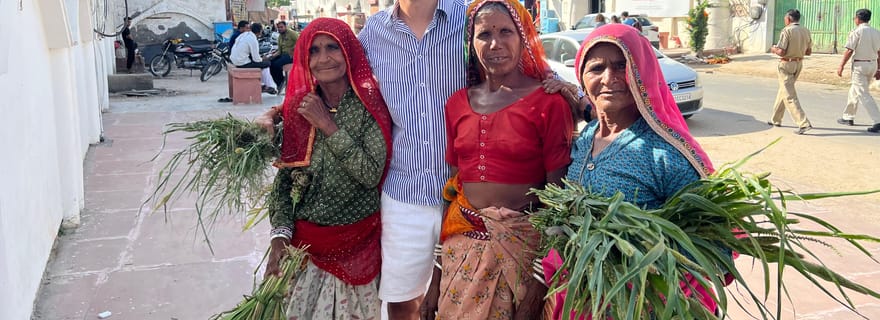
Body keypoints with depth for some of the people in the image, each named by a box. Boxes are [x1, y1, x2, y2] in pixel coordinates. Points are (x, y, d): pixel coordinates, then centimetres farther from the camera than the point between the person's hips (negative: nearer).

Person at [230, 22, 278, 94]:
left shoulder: (243, 35, 7)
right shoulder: (253, 39, -17)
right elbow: (256, 59, -14)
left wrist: (260, 58, 16)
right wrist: (261, 59, 8)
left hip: (234, 60, 9)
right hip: (243, 63, -9)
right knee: (266, 64, 4)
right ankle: (271, 86, 14)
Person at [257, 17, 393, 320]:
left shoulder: (369, 104, -11)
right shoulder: (299, 106, -2)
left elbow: (371, 174, -22)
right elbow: (284, 178, 1)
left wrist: (328, 125, -20)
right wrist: (280, 235, -10)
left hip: (357, 241, -2)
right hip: (304, 240, 3)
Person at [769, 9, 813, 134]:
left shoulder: (787, 31, -16)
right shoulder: (806, 31, 5)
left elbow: (781, 52, -20)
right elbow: (809, 52, 10)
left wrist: (774, 49, 1)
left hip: (786, 64, -8)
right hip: (799, 64, 8)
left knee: (789, 96, -7)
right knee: (783, 91, 23)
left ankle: (804, 124, -16)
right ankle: (776, 119, 33)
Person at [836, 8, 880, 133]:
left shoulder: (856, 32, -12)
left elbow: (849, 51, -15)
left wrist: (841, 66, -8)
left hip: (860, 65, -7)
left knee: (863, 94, -7)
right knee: (854, 91, 21)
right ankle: (848, 117, 29)